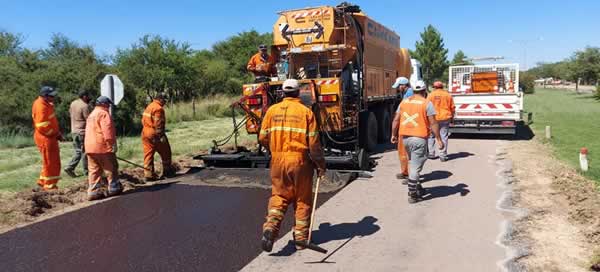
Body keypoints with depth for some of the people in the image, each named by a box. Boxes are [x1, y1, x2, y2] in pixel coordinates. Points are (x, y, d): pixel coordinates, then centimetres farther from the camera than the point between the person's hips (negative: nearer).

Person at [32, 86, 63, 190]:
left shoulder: (46, 104, 11)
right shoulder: (41, 106, -20)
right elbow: (42, 126, -25)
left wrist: (57, 132, 8)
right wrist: (55, 134, -15)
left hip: (50, 137, 10)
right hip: (45, 138, -10)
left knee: (54, 161, 18)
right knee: (50, 162, 0)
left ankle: (43, 181, 30)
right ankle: (49, 185, 11)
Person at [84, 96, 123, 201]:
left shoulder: (91, 115, 22)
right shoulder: (103, 114, -9)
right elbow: (107, 130, -19)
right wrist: (112, 144, -19)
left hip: (90, 148, 9)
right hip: (102, 147, -9)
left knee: (94, 170, 8)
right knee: (111, 169, 3)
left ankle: (93, 191, 7)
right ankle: (114, 188, 11)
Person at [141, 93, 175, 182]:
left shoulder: (148, 107, 16)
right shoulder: (158, 108, -13)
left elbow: (143, 120, 18)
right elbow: (158, 124, -20)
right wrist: (161, 136, -20)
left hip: (145, 133, 9)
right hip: (154, 134, -8)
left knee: (148, 154, 7)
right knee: (165, 153, 7)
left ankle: (148, 175, 5)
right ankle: (167, 172, 15)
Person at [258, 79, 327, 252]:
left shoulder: (272, 110, 3)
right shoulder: (306, 111, -4)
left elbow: (263, 138, 4)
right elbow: (313, 143, -7)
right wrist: (320, 165, 2)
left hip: (278, 161, 2)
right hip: (300, 160, -2)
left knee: (279, 195, 15)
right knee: (302, 199, 12)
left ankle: (271, 227, -5)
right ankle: (301, 236, 19)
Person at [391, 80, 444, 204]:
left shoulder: (404, 102, 9)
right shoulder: (427, 104, -5)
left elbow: (396, 120, 7)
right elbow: (433, 123, -10)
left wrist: (394, 135, 17)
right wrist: (439, 140, -5)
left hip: (405, 137, 5)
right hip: (419, 138, -5)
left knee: (412, 163, 22)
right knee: (415, 167, -1)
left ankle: (417, 188, 30)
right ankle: (412, 195, 2)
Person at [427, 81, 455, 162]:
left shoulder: (431, 95, -1)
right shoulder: (448, 95, 7)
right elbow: (452, 108, 8)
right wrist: (452, 117, 18)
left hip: (433, 118, -1)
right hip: (445, 118, 1)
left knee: (431, 136, 12)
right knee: (443, 137, 3)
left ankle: (431, 154, 13)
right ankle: (443, 155, 2)